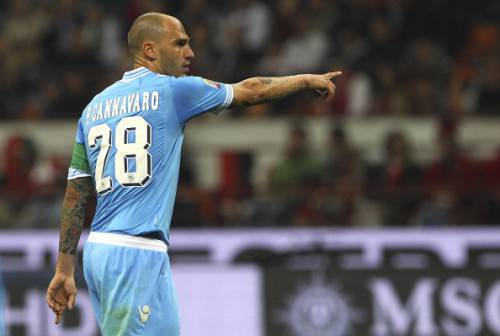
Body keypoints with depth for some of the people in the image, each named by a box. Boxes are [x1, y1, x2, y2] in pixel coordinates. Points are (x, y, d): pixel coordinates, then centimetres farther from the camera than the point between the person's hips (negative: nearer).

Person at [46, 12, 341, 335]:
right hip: (137, 254, -8)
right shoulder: (171, 91, -3)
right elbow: (252, 91, 8)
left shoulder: (94, 107, 15)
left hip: (97, 249, 8)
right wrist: (307, 79, 24)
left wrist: (64, 270, 15)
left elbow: (75, 195, 14)